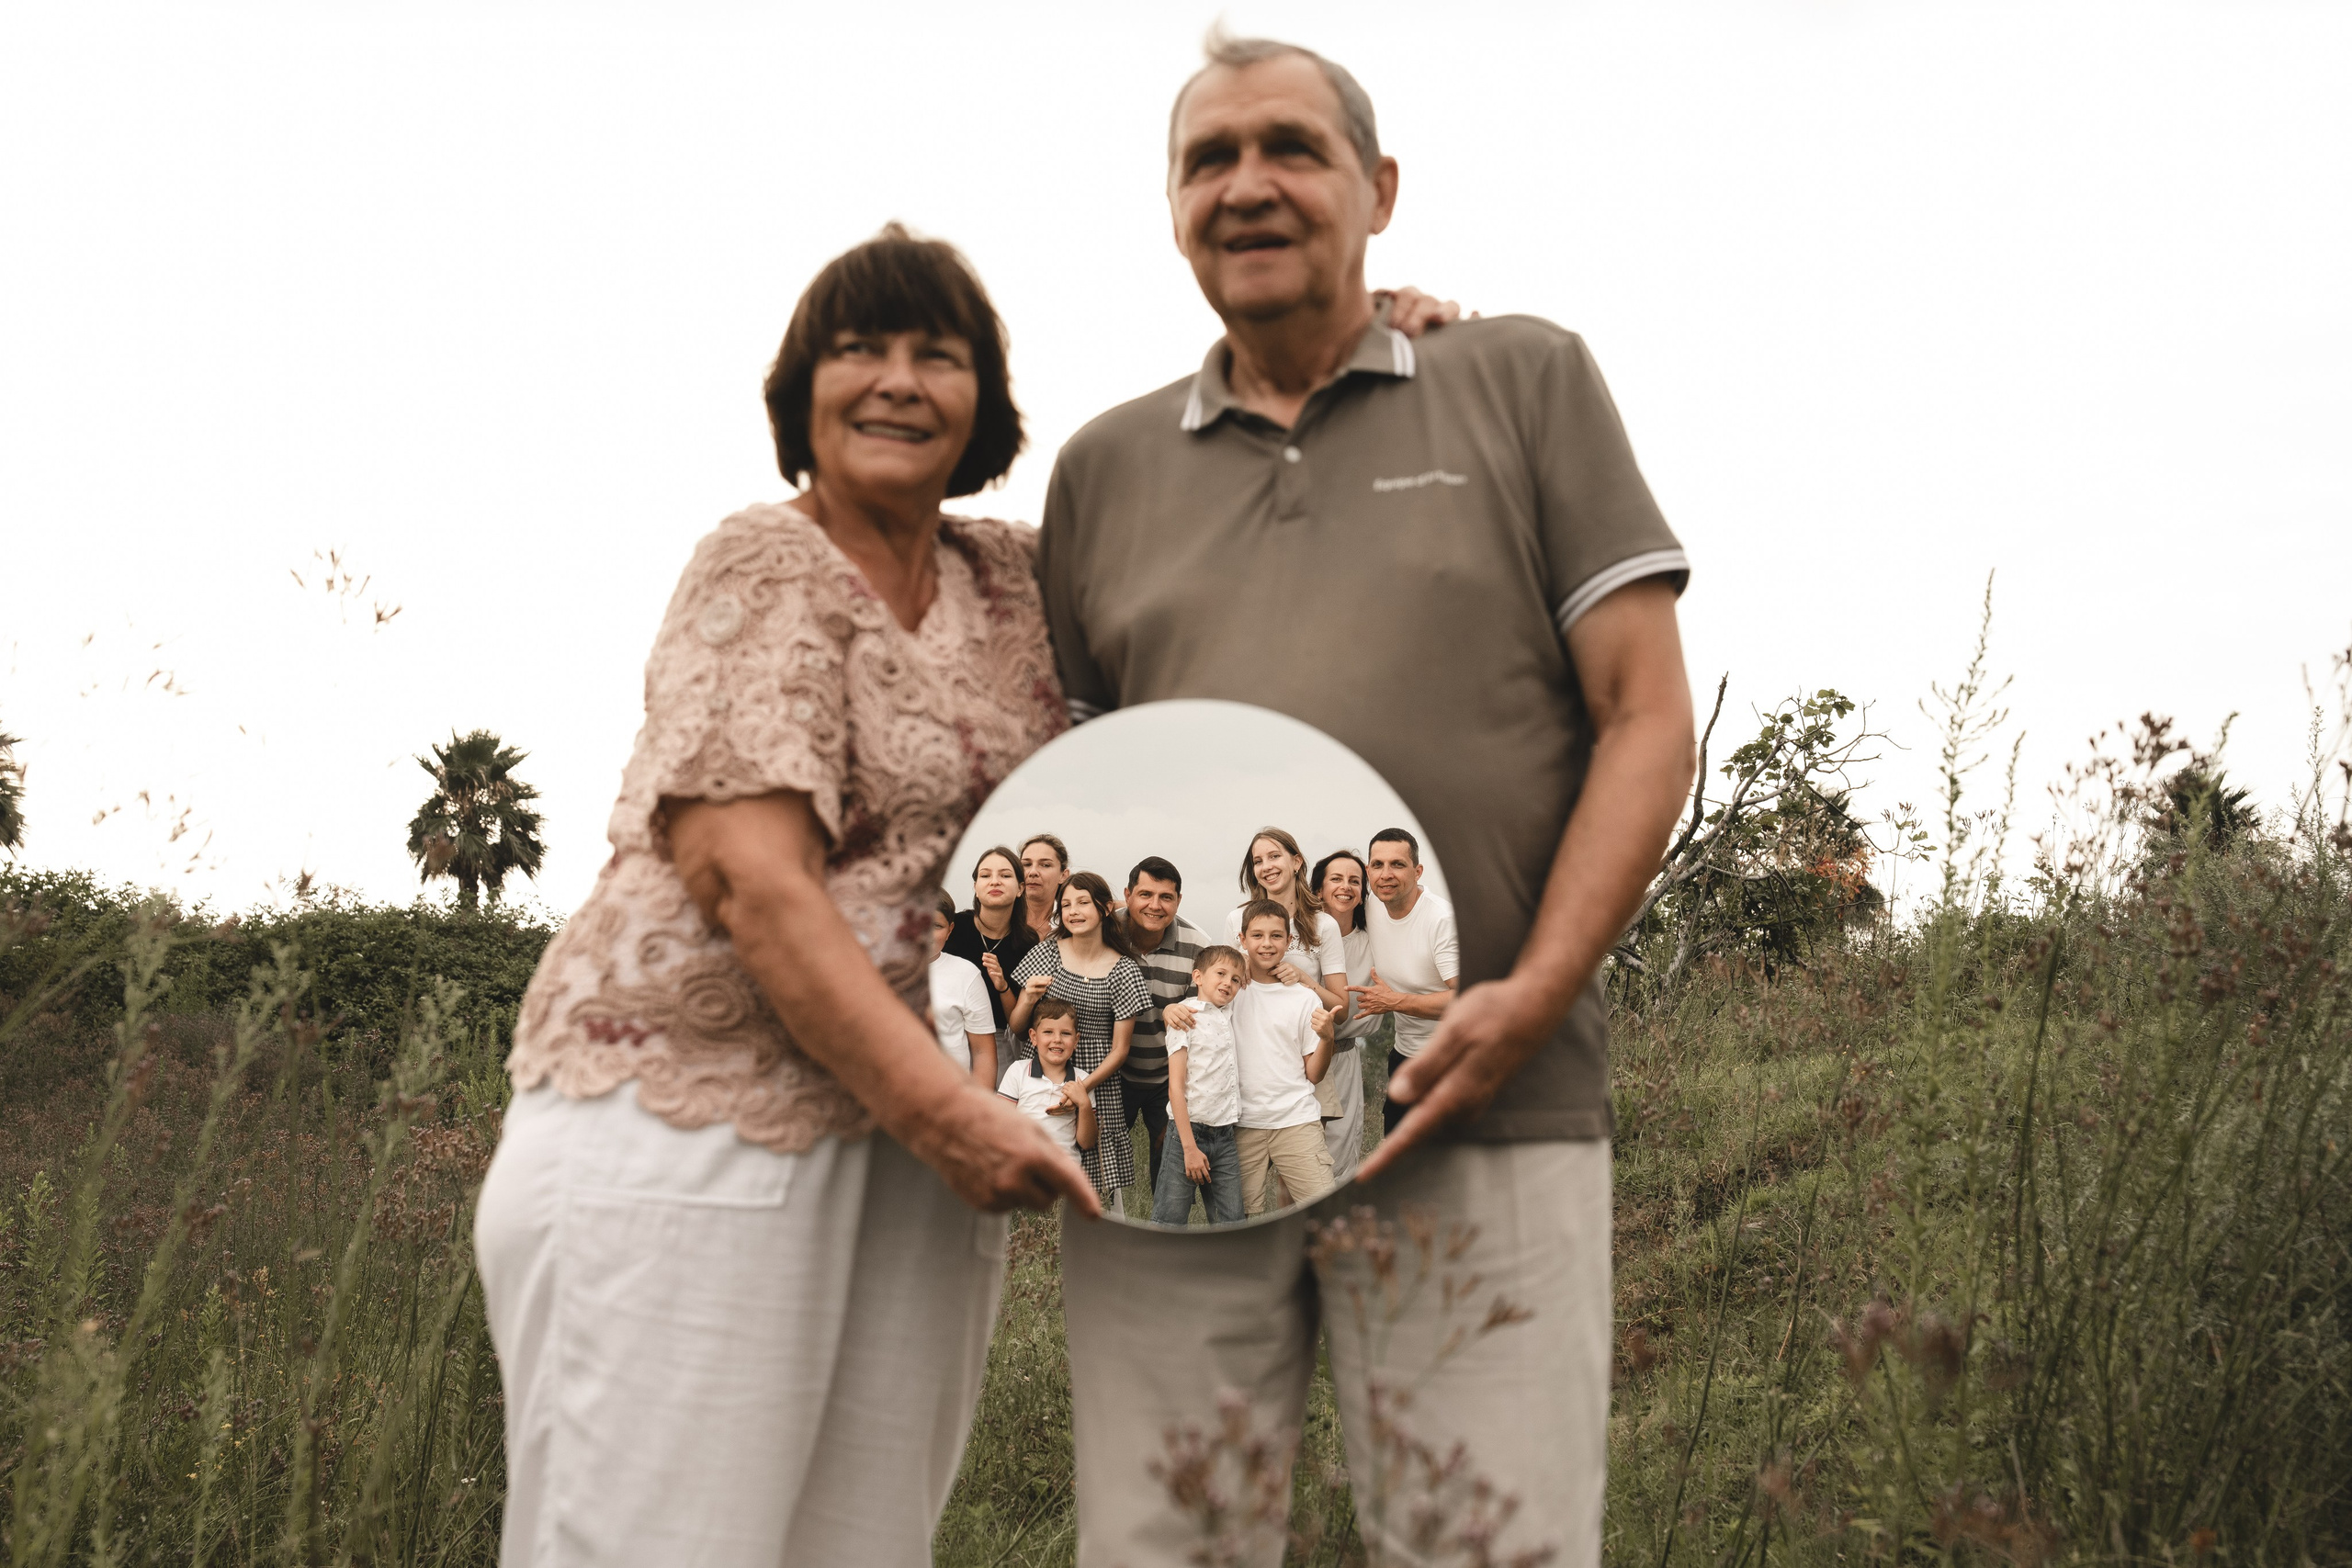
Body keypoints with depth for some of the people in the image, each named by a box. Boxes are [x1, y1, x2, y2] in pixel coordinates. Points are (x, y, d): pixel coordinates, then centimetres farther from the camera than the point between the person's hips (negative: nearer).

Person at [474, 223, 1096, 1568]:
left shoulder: (1013, 580, 14)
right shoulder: (765, 571, -4)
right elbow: (755, 884, -15)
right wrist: (944, 1106, -21)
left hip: (918, 1146, 6)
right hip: (699, 1109, -6)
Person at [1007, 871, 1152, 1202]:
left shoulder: (1123, 971, -2)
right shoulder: (1045, 954, 3)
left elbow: (1119, 1049, 0)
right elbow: (1015, 1027, 9)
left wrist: (1081, 1088, -13)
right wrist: (1028, 1000, -12)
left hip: (1096, 1085, -1)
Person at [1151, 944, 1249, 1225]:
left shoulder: (1231, 1013, 9)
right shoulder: (1186, 1019, -7)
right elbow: (1176, 1088, -11)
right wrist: (1190, 1147, -16)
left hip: (1225, 1136, 6)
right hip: (1189, 1130, -6)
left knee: (1231, 1226, 3)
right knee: (1168, 1223, -4)